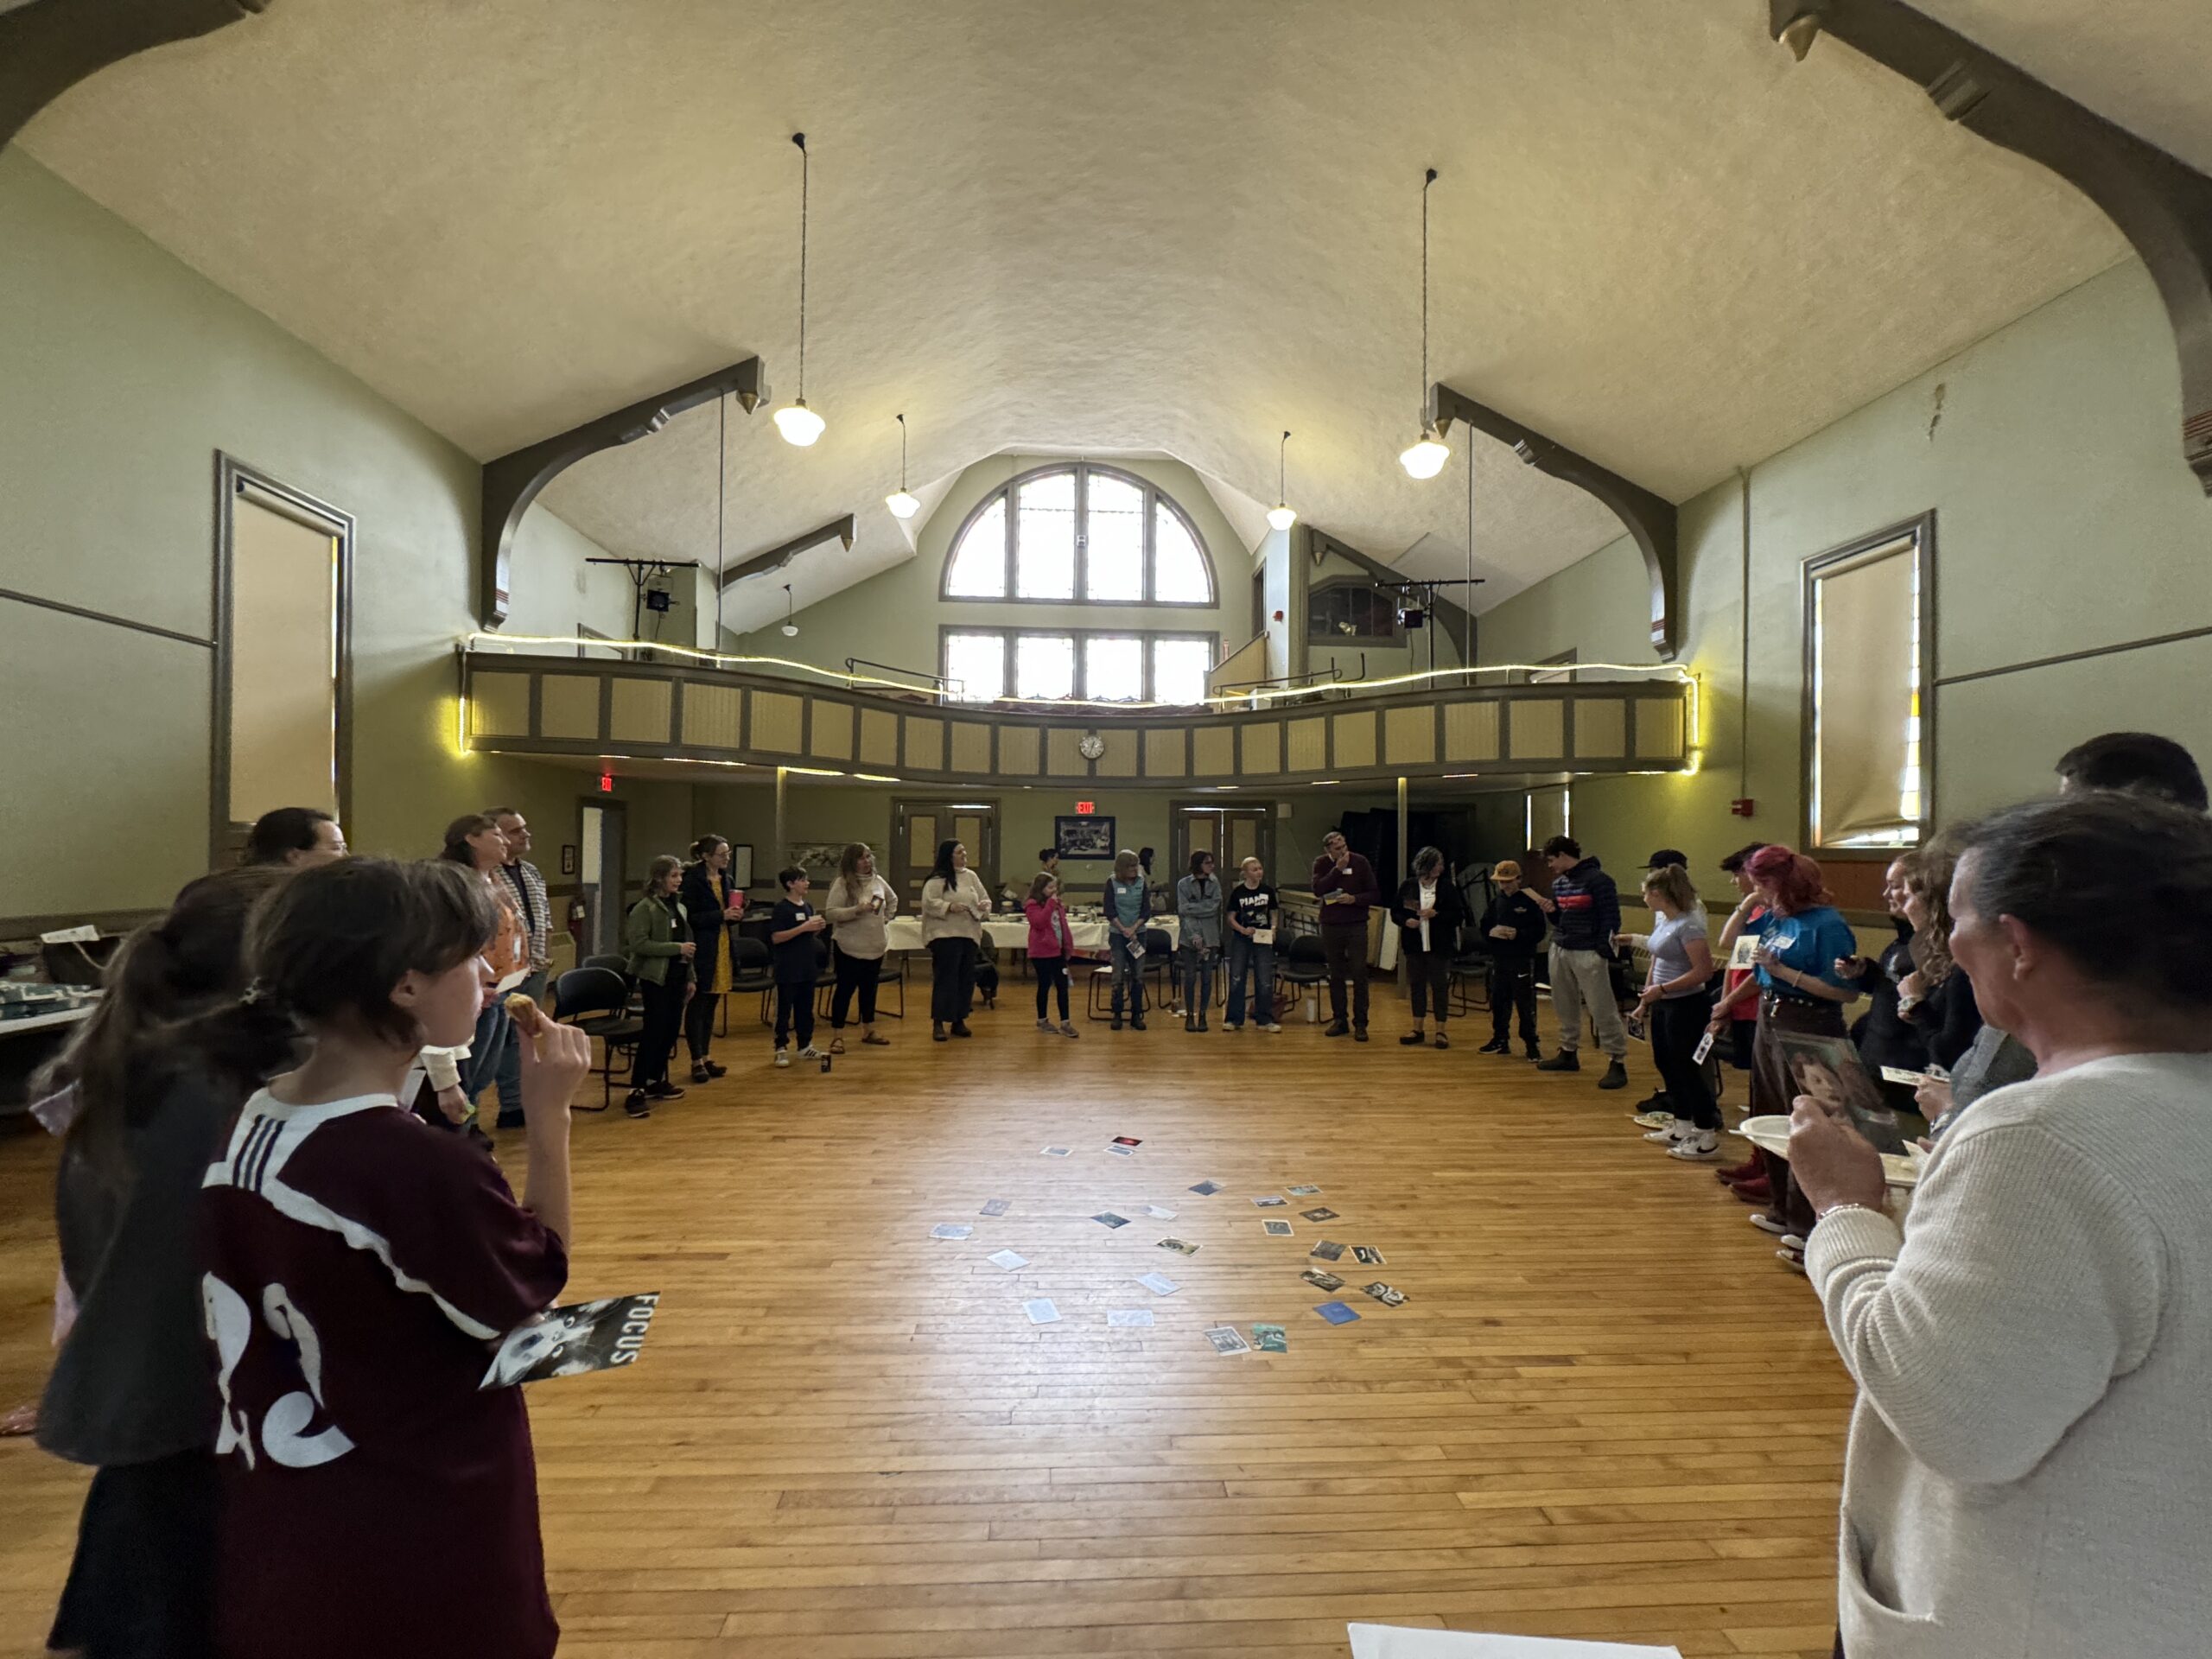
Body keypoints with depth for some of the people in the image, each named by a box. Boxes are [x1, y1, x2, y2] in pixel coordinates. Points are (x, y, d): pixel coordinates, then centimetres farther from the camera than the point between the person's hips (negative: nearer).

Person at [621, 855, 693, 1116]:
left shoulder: (678, 906, 12)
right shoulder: (645, 907, -10)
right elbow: (638, 944, -18)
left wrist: (689, 976, 14)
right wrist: (676, 948, -20)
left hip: (676, 977, 7)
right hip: (655, 978, -7)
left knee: (671, 1030, 11)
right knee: (653, 1033, -8)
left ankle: (656, 1081, 24)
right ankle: (636, 1091, -3)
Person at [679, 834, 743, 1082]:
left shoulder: (725, 879, 11)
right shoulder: (693, 880, -13)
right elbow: (688, 918, -17)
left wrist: (735, 915, -2)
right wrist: (721, 915, -21)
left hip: (722, 948, 7)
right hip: (702, 951, -7)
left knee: (711, 1005, 14)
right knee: (697, 1005, 2)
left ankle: (706, 1056, 23)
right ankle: (697, 1061, 9)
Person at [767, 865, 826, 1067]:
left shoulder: (808, 907, 10)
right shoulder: (782, 908, -13)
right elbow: (776, 937, -20)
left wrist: (819, 927, -1)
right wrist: (803, 928, -23)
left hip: (807, 967, 7)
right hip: (788, 970, -7)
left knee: (806, 1009, 14)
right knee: (784, 1010, 3)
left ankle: (805, 1045, 24)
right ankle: (781, 1048, 11)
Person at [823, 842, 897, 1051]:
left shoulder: (878, 881, 7)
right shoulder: (842, 884, -11)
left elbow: (893, 900, 25)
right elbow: (830, 912, -18)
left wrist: (885, 917, 13)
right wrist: (856, 910, -27)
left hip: (875, 946, 6)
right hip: (850, 947, -6)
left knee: (870, 989, 15)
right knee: (845, 989, 0)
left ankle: (868, 1031, 28)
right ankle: (837, 1036, 8)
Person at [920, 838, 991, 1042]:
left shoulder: (971, 876, 14)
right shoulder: (937, 879, -5)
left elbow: (986, 899, 18)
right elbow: (929, 903, -14)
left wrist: (984, 906, -4)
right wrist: (949, 907, -24)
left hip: (969, 934, 6)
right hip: (945, 935, -6)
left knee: (966, 979, 9)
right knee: (945, 978, -5)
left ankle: (958, 1021, 21)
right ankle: (938, 1023, 3)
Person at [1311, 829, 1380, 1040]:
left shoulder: (1360, 862, -2)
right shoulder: (1321, 864, 2)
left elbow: (1375, 895, -1)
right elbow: (1318, 890, -15)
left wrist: (1354, 899, -17)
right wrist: (1338, 869, -19)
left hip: (1356, 926, -2)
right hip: (1330, 926, 2)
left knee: (1359, 975, -3)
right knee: (1335, 976, 8)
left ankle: (1360, 1023, 3)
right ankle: (1339, 1020, 18)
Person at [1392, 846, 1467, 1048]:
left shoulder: (1447, 886, -3)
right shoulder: (1408, 885, 1)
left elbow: (1459, 915, -4)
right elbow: (1395, 912, 7)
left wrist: (1436, 914, -17)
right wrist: (1406, 920, -12)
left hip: (1439, 945, -2)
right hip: (1415, 944, 2)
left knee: (1440, 986, 2)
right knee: (1417, 985, 10)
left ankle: (1440, 1031, 12)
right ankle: (1417, 1029, 20)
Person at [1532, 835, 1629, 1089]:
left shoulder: (1597, 879, -10)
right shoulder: (1558, 882, 13)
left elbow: (1611, 918, -12)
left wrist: (1603, 951, -16)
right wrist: (1551, 911, -2)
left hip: (1589, 954, -8)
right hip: (1559, 951, 8)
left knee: (1603, 1010, -7)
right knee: (1565, 1007, 13)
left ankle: (1617, 1063, -2)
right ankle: (1569, 1053, 25)